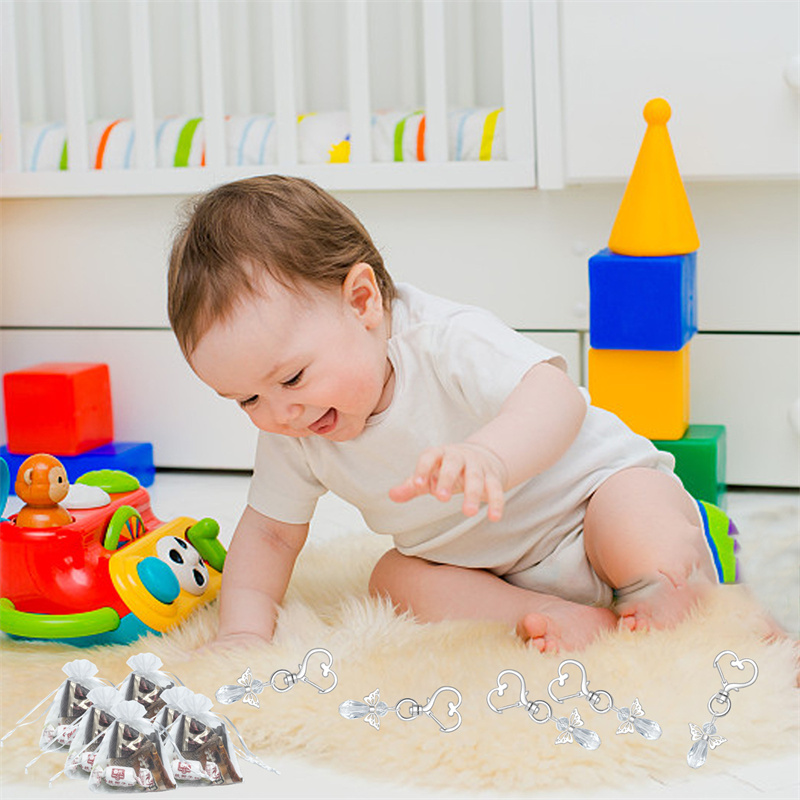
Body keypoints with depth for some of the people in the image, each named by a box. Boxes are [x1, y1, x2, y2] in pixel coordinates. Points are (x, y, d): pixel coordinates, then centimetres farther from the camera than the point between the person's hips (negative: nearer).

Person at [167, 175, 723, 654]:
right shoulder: (292, 434, -10)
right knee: (392, 578, -15)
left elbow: (556, 397, -47)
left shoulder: (450, 341, -31)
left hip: (596, 488, -8)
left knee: (654, 558, -36)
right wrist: (242, 631, -13)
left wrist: (487, 457, -68)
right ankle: (564, 617, -20)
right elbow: (269, 532, 2)